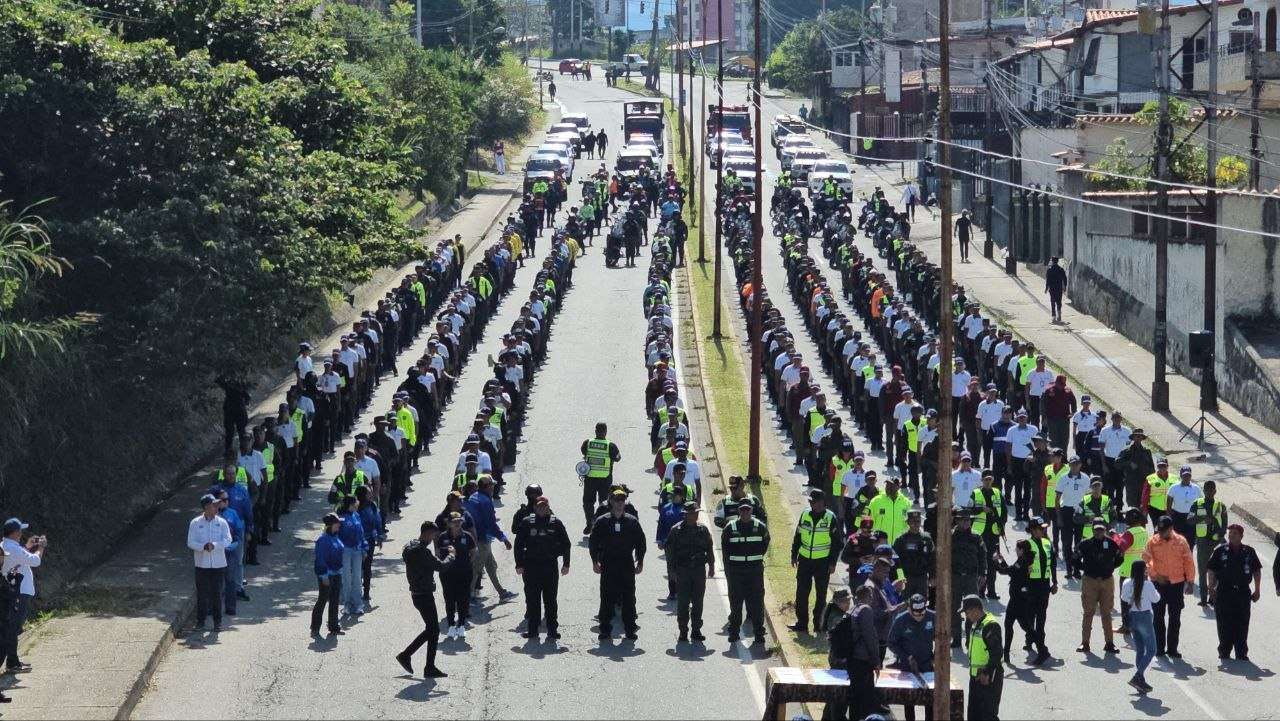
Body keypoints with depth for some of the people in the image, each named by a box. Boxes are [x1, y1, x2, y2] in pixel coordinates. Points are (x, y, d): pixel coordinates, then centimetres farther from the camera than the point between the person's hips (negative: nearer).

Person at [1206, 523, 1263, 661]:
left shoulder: (1249, 552, 4)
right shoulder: (1220, 551, 0)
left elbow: (1257, 571, 13)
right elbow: (1211, 571, 4)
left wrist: (1257, 590, 11)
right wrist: (1211, 589, -2)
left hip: (1243, 593, 1)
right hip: (1223, 592, -1)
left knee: (1242, 625, 3)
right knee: (1224, 624, 3)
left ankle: (1241, 653, 9)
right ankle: (1224, 651, 13)